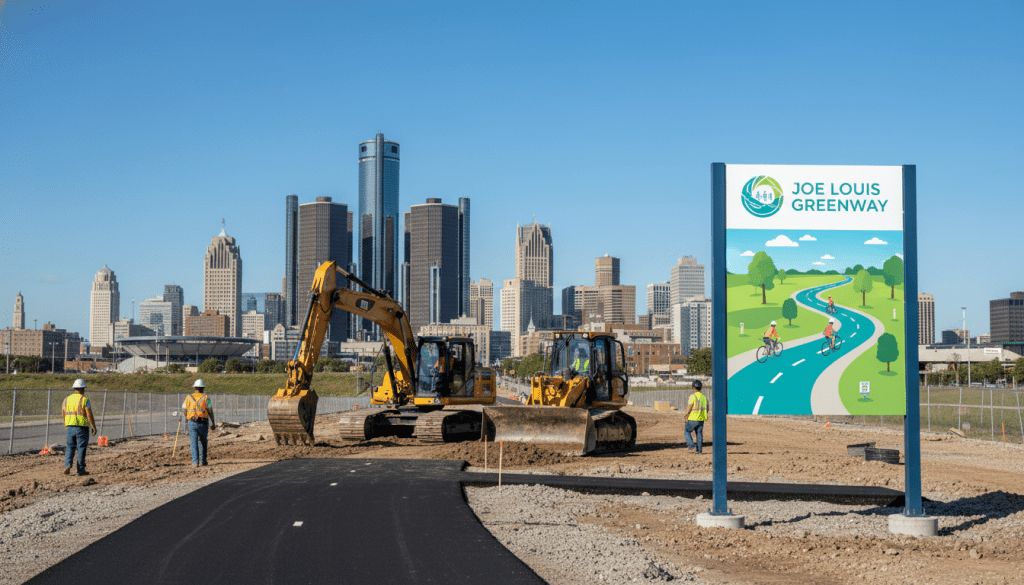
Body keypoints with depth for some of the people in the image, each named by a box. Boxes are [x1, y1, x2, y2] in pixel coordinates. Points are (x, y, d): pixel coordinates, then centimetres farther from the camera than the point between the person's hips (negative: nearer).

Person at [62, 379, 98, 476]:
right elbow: (89, 415, -12)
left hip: (70, 427, 4)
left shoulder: (67, 399, 6)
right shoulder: (85, 400, -8)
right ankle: (81, 470, 5)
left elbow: (63, 414, 11)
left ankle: (67, 465, -8)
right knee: (81, 448, 3)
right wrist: (94, 427, -3)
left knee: (70, 447, 12)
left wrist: (65, 425, 25)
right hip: (82, 428, -4)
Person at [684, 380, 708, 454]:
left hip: (693, 419, -6)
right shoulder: (704, 397, 8)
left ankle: (691, 446, -3)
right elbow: (706, 408, 11)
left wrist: (686, 417, -3)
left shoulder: (692, 396, -14)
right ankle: (699, 450, 8)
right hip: (701, 419, 6)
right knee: (699, 434, 10)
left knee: (687, 432, 10)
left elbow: (689, 408, -15)